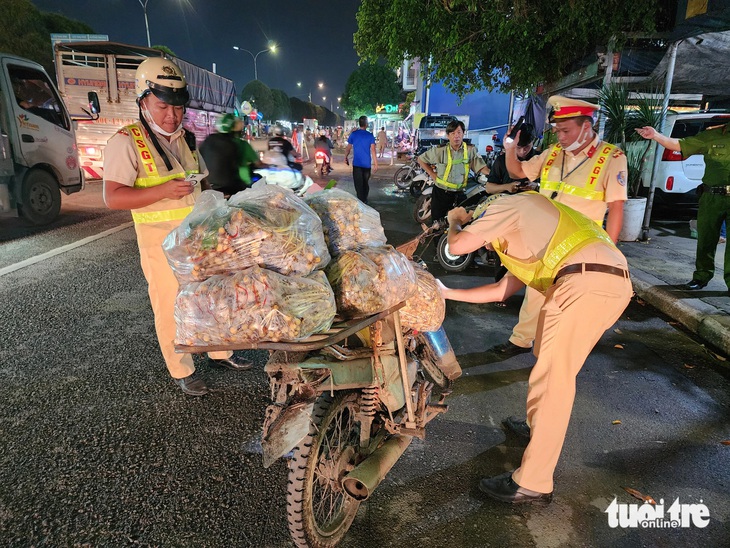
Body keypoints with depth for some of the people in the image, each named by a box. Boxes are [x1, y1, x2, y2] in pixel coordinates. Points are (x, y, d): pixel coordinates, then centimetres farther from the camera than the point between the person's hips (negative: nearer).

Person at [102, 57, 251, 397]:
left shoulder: (187, 140, 12)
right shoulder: (126, 142, -10)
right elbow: (112, 197, -18)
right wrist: (163, 191, -28)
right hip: (162, 244, -6)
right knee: (171, 308, 2)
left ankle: (220, 353, 32)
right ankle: (182, 372, 19)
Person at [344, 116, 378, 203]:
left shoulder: (353, 134, -3)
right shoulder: (370, 135, -4)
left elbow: (348, 148, 3)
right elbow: (373, 150, -9)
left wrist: (346, 157, 18)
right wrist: (375, 163, -7)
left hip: (357, 163, -1)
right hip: (367, 164, 1)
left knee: (358, 183, 0)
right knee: (365, 183, 17)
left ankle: (361, 202, -6)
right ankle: (364, 200, 26)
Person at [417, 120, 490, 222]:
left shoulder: (471, 150, -4)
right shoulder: (440, 150, -6)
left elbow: (482, 168, -6)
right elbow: (421, 159, 4)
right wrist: (433, 175, -1)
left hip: (459, 194, 1)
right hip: (440, 193, -1)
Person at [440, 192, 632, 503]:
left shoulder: (508, 205, 11)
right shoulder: (527, 243, 36)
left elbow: (457, 246, 2)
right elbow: (501, 291, 35)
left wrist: (455, 221, 26)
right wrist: (447, 293, 39)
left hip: (584, 281, -10)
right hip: (616, 282, 10)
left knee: (552, 379, -6)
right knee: (556, 371, 24)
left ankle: (533, 484, 1)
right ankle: (538, 427, 42)